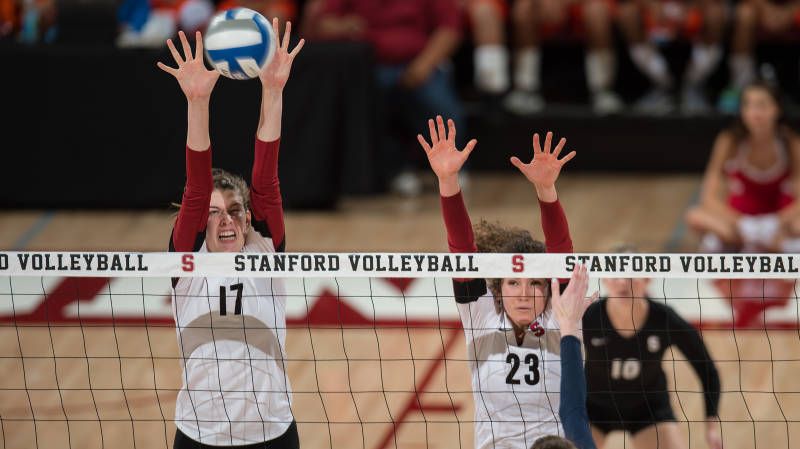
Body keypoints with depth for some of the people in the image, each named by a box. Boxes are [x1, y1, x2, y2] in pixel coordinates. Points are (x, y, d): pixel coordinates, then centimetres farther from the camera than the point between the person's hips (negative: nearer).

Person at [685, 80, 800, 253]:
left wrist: (782, 222, -39)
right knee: (695, 217, -30)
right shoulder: (729, 142, -15)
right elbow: (709, 197, -19)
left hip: (781, 217, 0)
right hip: (740, 217, 0)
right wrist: (737, 222, -37)